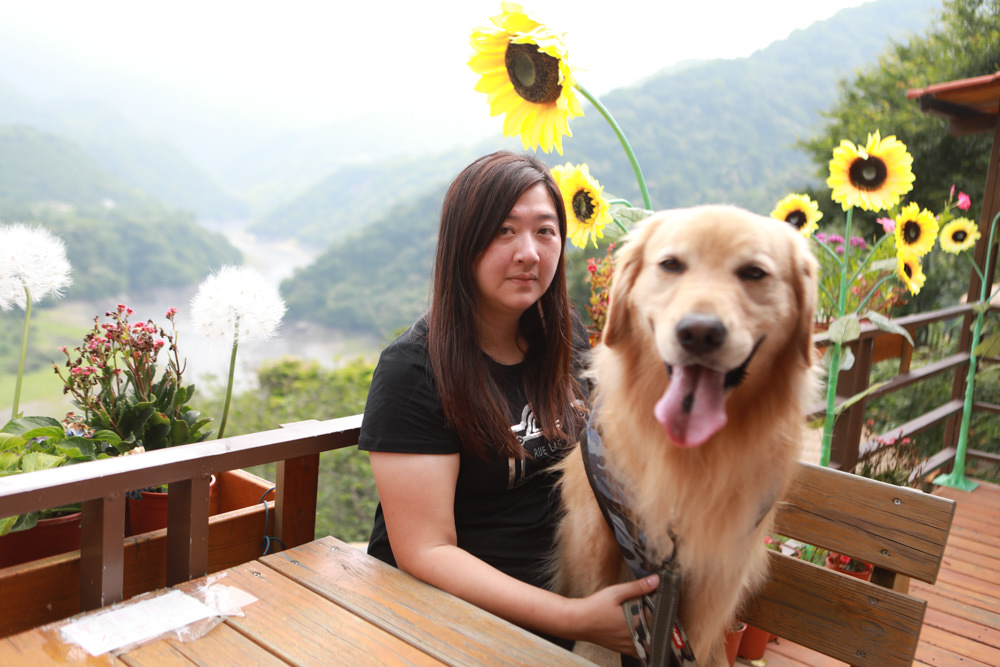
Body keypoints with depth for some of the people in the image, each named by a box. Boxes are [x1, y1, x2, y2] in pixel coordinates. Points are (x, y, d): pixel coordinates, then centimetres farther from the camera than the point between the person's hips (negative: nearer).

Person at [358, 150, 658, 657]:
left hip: (557, 588, 5)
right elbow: (424, 552, -17)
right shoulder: (412, 371, -16)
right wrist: (574, 618, -23)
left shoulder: (567, 340, 2)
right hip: (443, 610, -5)